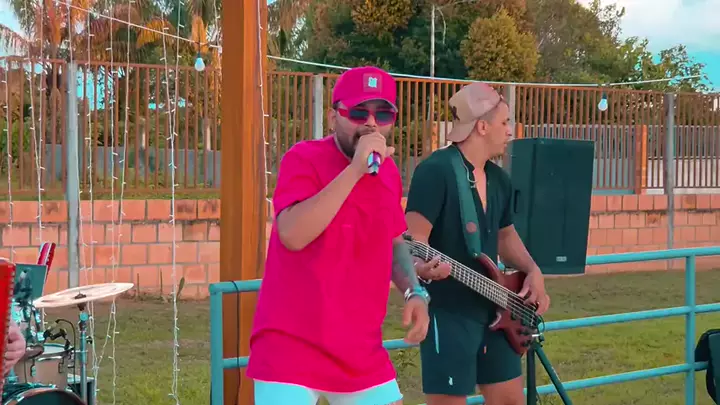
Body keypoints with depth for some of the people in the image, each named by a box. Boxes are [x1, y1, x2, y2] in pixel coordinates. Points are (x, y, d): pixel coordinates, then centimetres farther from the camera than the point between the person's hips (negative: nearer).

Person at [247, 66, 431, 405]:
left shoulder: (389, 173, 7)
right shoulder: (304, 159, -12)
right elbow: (293, 236, -29)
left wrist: (415, 292, 5)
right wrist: (355, 169, -28)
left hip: (362, 350, 7)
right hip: (290, 347, -6)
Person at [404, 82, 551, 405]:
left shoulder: (499, 178, 12)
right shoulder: (435, 170, -14)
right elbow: (415, 239, -20)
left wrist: (533, 271, 8)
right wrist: (423, 267, -41)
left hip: (492, 310, 8)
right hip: (447, 311, -8)